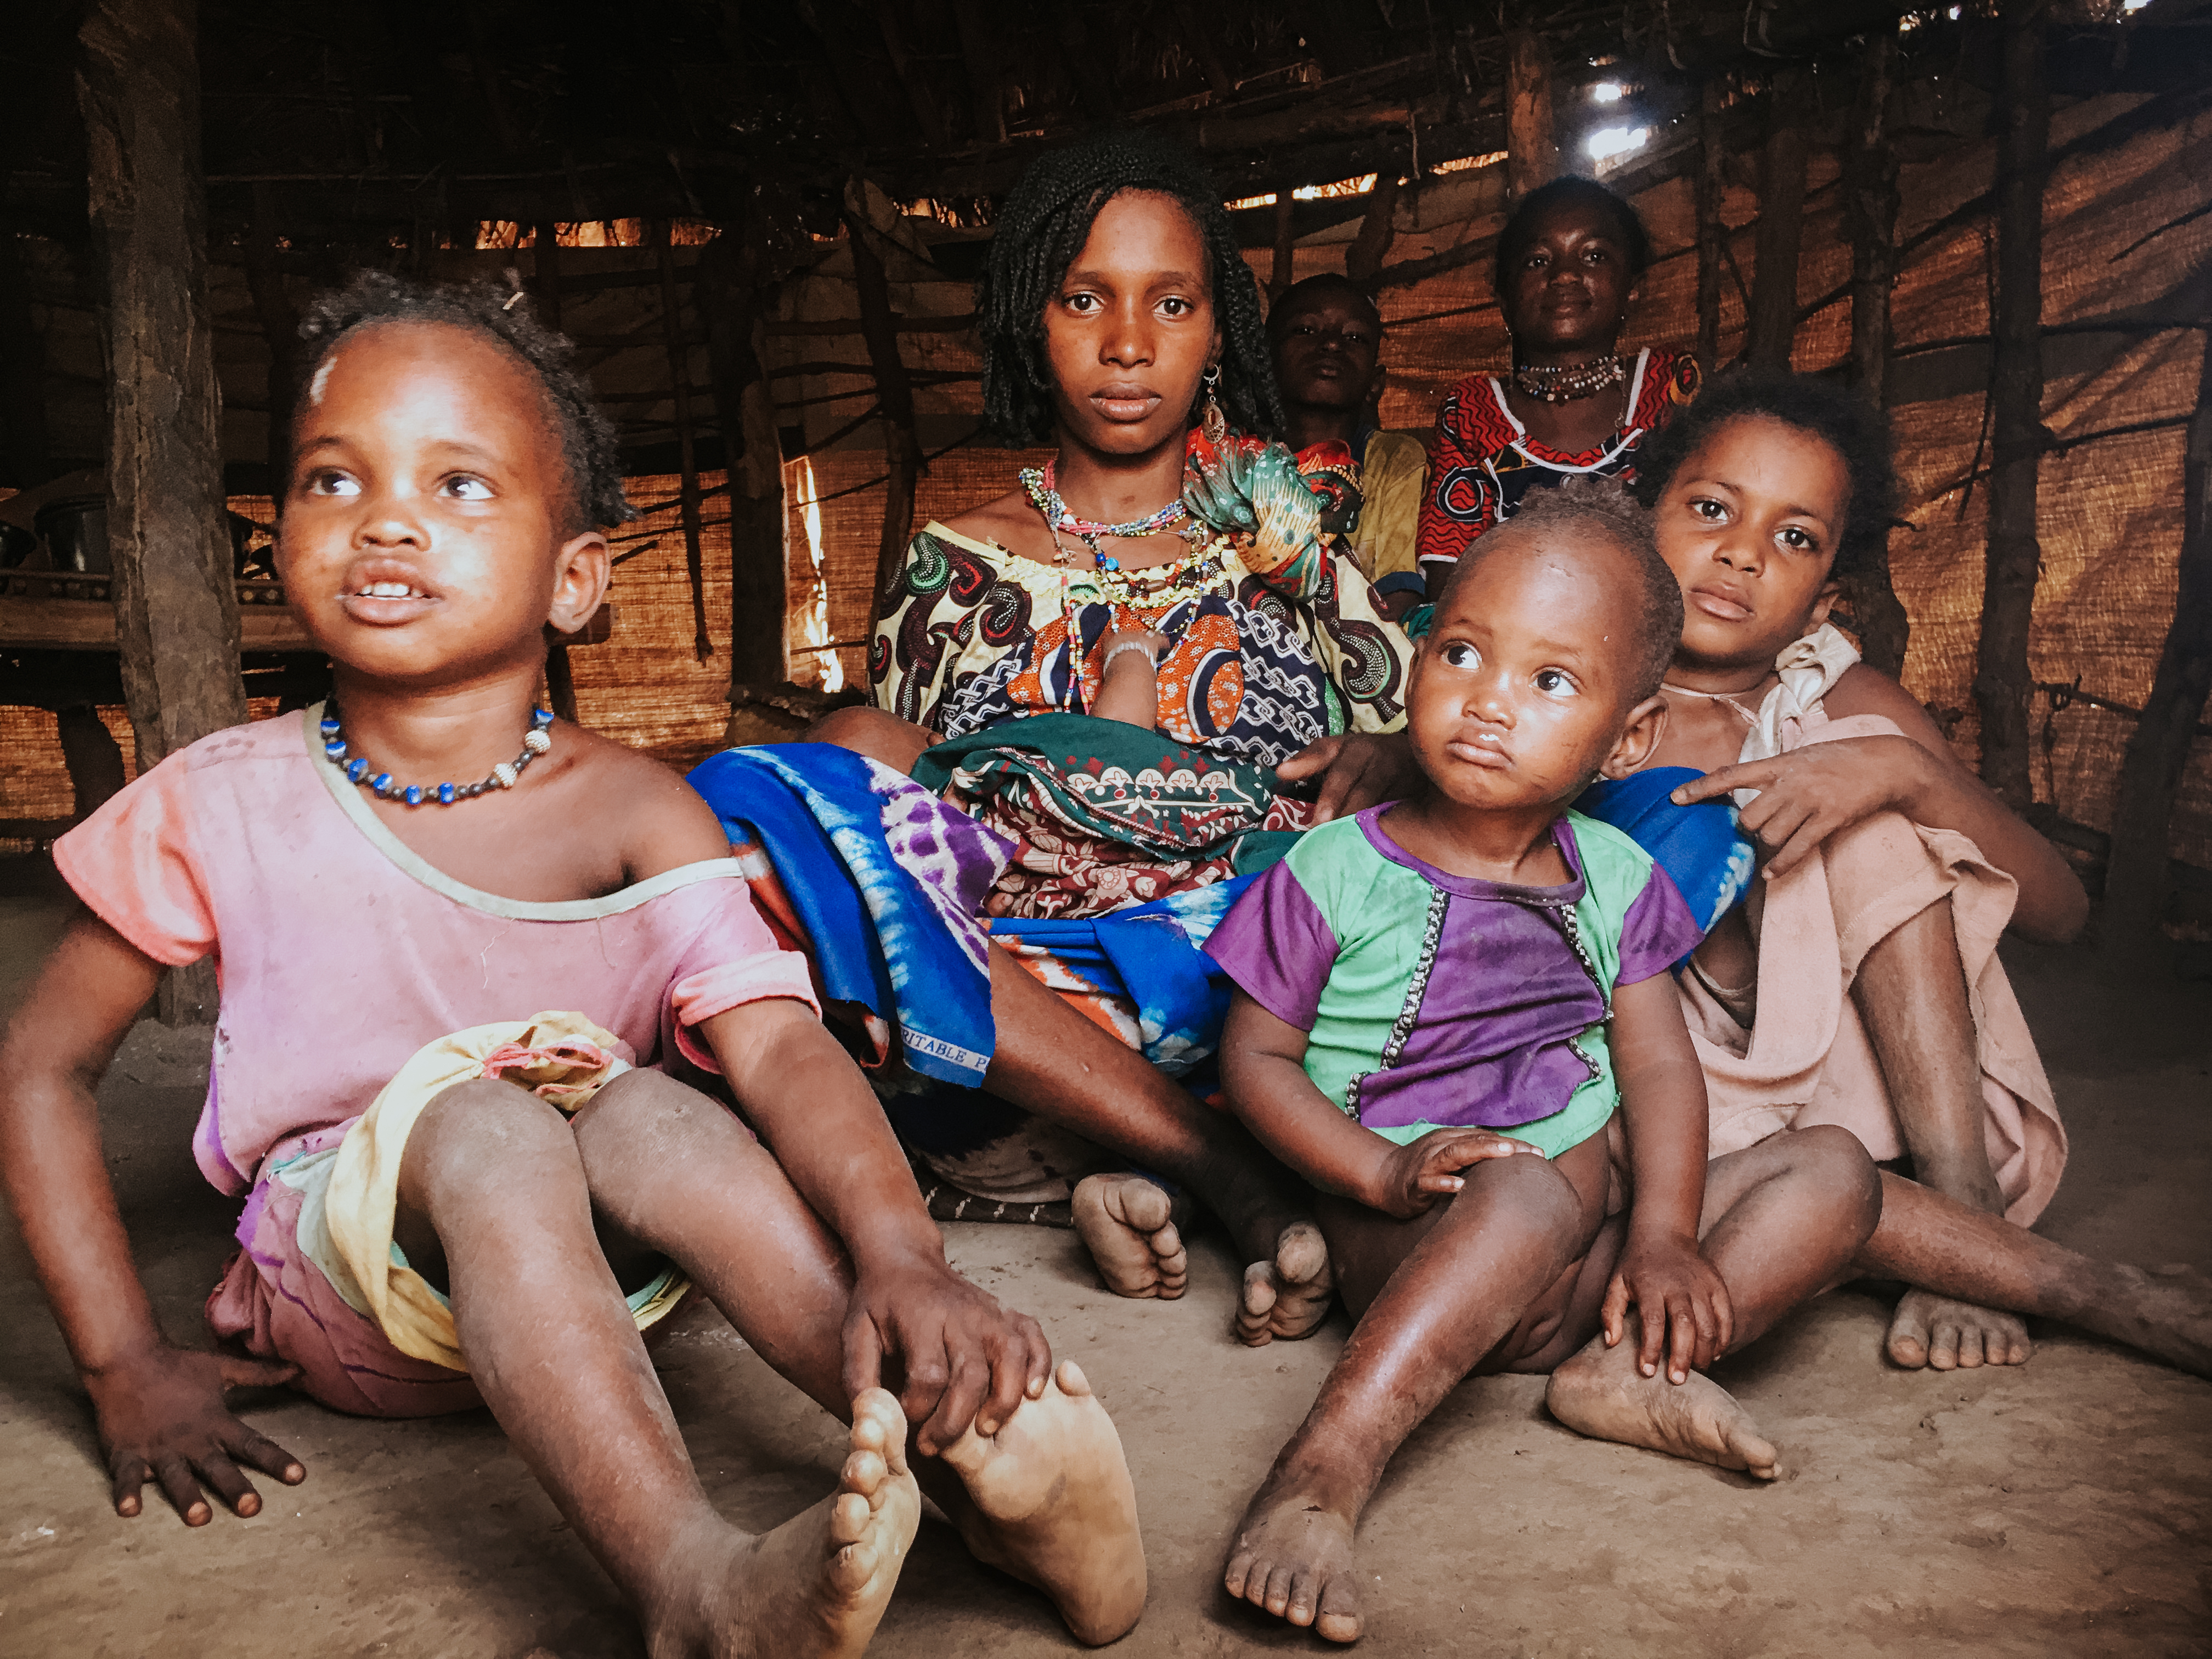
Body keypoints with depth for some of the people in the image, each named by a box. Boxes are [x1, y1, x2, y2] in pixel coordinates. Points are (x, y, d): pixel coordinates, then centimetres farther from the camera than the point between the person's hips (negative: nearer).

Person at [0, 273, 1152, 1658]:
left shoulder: (632, 812, -10)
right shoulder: (223, 806, -7)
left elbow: (779, 1042, -24)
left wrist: (900, 1260, -42)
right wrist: (128, 1364, -2)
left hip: (576, 1253, 1)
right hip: (344, 1281, 0)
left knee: (636, 1106, -31)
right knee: (482, 1121, -32)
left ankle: (972, 1456, -40)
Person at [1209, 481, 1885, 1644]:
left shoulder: (1617, 878, 8)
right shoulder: (1337, 872, -4)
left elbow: (1657, 1066, 2)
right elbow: (1256, 1054, -3)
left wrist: (1665, 1238, -14)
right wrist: (1382, 1169, -18)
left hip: (1592, 1223, 6)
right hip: (1417, 1246, -5)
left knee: (1834, 1171, -5)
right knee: (1531, 1194, -37)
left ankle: (1625, 1367, -22)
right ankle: (1322, 1474, -42)